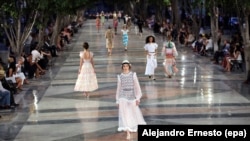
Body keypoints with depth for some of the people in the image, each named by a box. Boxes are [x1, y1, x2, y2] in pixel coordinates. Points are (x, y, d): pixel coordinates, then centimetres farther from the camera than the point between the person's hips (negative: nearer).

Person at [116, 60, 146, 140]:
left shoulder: (133, 75, -1)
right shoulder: (120, 77, 2)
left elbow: (137, 86, -2)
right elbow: (118, 89, 8)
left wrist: (138, 98, -8)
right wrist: (118, 101, 7)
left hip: (131, 96, 1)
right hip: (123, 97, -1)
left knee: (134, 113, 13)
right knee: (125, 114, -9)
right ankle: (128, 133, -11)